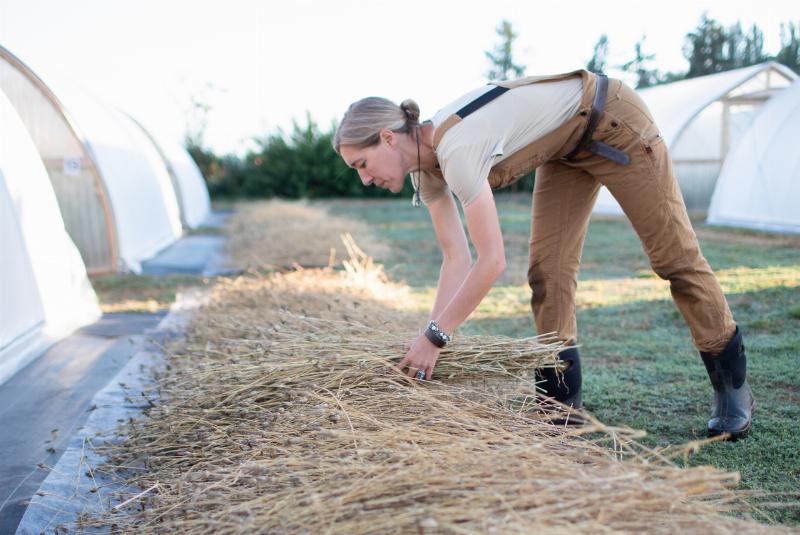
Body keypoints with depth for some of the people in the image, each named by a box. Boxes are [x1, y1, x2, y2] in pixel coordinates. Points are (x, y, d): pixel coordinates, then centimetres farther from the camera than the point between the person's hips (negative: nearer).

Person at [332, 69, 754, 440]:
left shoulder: (455, 148, -34)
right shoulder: (425, 166, -8)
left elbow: (491, 262, -35)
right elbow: (456, 258, -8)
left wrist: (435, 336, -29)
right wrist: (429, 339, -12)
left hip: (613, 122, -8)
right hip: (566, 146, 8)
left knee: (674, 256, 3)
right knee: (547, 271, -1)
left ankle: (733, 387, 18)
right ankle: (562, 403, 8)